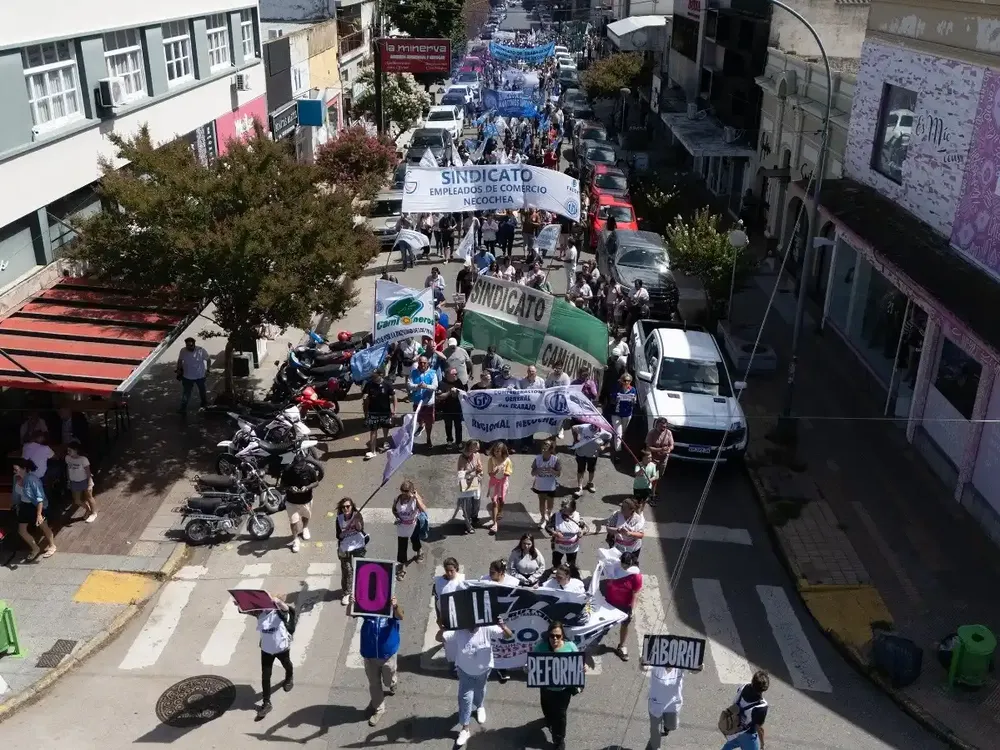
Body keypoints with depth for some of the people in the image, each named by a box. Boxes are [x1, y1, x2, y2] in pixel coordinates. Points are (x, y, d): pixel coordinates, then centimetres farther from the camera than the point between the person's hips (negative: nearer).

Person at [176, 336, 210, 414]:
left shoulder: (201, 351, -22)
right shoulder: (183, 351, -15)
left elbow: (208, 360, -8)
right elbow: (180, 361, 4)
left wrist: (207, 370, -10)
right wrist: (178, 370, 2)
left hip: (200, 376, 0)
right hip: (187, 376, 1)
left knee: (202, 391, 23)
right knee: (186, 393, 4)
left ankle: (204, 403, 46)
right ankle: (183, 408, 15)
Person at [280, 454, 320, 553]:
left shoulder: (310, 470, -24)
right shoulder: (288, 471, -25)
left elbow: (316, 482, -11)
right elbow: (282, 484, -11)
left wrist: (308, 487, -31)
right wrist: (289, 488, -32)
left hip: (306, 499, 1)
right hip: (292, 500, -1)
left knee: (306, 516, 28)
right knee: (293, 521, 7)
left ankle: (305, 528, 58)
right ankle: (295, 540, 30)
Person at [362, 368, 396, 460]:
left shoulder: (388, 385, -15)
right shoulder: (369, 384, -11)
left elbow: (393, 397, -7)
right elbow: (365, 396, 1)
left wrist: (394, 411, -7)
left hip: (385, 411, 0)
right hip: (373, 412, 0)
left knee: (385, 429, 20)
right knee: (373, 431, -1)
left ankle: (385, 442, 46)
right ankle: (373, 451, 2)